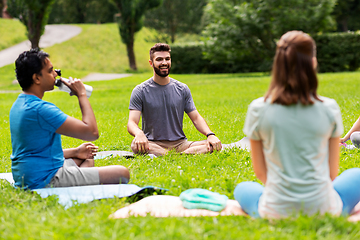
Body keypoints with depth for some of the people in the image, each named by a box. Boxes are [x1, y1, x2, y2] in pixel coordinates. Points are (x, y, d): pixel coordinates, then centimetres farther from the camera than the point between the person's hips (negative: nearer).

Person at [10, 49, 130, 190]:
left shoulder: (19, 104, 11)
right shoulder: (40, 109, -21)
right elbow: (92, 132, -20)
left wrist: (74, 152, 15)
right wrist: (81, 94, -8)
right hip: (46, 180, -11)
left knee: (87, 159, 33)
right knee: (122, 174, -13)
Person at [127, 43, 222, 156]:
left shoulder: (182, 89, 11)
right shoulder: (140, 91, 1)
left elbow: (196, 118, 10)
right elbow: (132, 122, -9)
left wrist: (210, 134, -12)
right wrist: (139, 134, -35)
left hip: (179, 143, 3)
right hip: (153, 144, -3)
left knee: (215, 145, -23)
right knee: (136, 145, -38)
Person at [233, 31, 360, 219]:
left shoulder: (258, 109, -8)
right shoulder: (329, 108, -9)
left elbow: (259, 171, 2)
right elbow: (332, 172, 2)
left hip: (276, 212, 0)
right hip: (322, 210, 0)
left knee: (242, 189, 32)